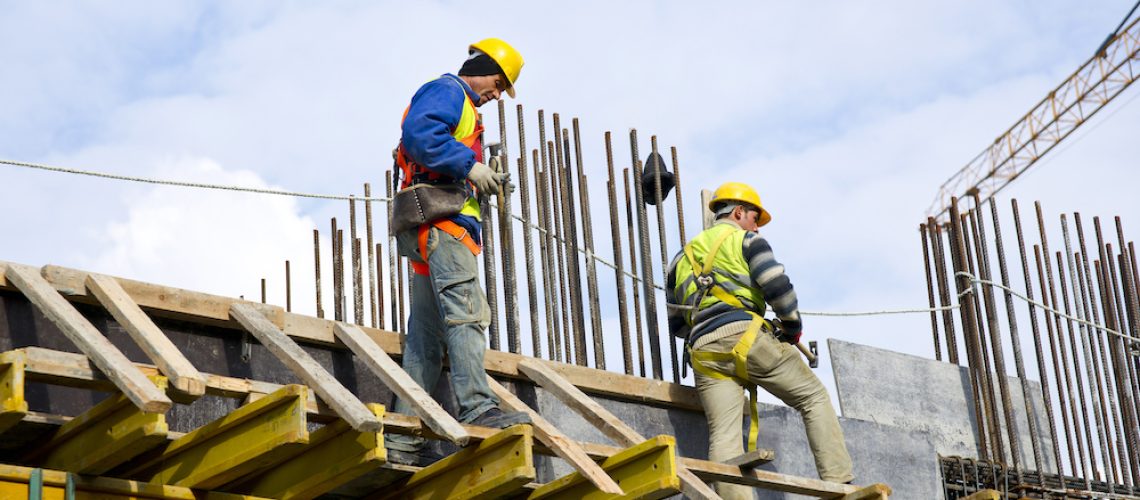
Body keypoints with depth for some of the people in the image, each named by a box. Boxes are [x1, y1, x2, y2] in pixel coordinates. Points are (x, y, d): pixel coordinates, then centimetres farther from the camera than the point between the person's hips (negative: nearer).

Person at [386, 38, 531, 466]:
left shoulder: (461, 107, 32)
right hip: (440, 220, -10)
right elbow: (418, 133, -18)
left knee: (426, 337, 4)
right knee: (466, 313, -21)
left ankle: (404, 438, 0)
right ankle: (478, 408, -32)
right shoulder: (447, 91, 2)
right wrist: (469, 165, -18)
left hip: (435, 233, 10)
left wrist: (481, 183, 13)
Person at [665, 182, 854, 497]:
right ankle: (838, 483, -3)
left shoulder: (683, 258, 28)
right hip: (745, 336, -5)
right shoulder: (746, 240, 10)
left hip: (703, 352, 5)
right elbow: (777, 286, -5)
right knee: (814, 399, 6)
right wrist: (793, 326, 8)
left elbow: (676, 323, 25)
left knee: (723, 436, -6)